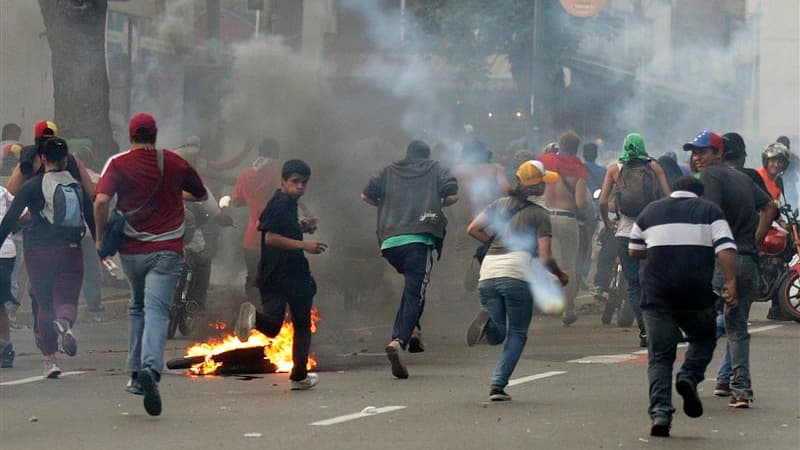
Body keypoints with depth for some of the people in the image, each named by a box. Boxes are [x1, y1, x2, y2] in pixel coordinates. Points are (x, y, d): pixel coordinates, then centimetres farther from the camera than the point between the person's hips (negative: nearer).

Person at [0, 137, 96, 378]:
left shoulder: (33, 186, -2)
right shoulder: (78, 186, 8)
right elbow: (93, 220, 12)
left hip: (39, 250, -1)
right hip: (71, 251, 1)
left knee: (44, 305, 11)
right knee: (67, 300, 1)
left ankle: (49, 360, 6)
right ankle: (65, 324, -37)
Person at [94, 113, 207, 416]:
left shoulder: (118, 164, -1)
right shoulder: (175, 163, 5)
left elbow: (101, 201, -16)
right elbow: (201, 195, 21)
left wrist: (101, 238, -3)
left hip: (131, 250, 1)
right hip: (167, 249, -1)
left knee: (138, 307, 22)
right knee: (157, 311, -10)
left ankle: (136, 374, 21)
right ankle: (151, 369, -34)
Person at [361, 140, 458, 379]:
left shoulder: (390, 171, 20)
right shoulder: (435, 169, 14)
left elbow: (366, 195, 13)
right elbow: (452, 195, 2)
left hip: (389, 241, 4)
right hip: (418, 239, -4)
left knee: (412, 287, 27)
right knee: (415, 294, -8)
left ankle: (412, 331, 12)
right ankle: (400, 339, -29)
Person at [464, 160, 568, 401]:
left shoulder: (500, 204, 19)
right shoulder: (540, 214, 5)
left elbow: (473, 229, 13)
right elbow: (545, 257, 0)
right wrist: (561, 275, 17)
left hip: (488, 271, 4)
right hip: (516, 272, -4)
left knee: (497, 336, 15)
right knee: (517, 335, 9)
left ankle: (488, 321, -21)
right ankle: (498, 385, -7)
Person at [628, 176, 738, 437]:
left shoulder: (650, 211, 16)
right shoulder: (710, 211, 9)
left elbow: (634, 252, 24)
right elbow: (726, 249, -5)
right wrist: (731, 282, -8)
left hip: (657, 294, 1)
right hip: (697, 294, -1)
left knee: (659, 357, 4)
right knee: (704, 339, 22)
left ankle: (660, 413, -10)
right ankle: (689, 377, -5)